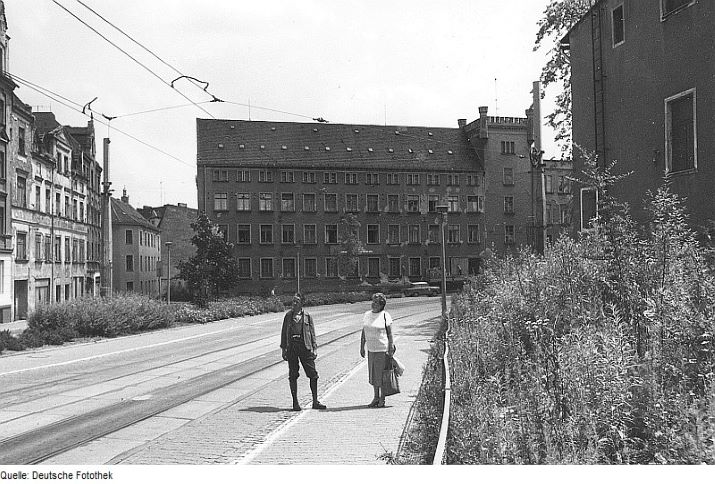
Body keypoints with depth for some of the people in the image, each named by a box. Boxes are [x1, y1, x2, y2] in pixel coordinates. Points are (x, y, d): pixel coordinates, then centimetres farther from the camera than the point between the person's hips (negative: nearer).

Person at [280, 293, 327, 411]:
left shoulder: (307, 316, 6)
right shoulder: (288, 316, 7)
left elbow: (312, 333, 7)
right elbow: (284, 333, 10)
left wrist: (315, 348, 0)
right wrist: (283, 349, 5)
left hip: (305, 347, 0)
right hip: (291, 347, 0)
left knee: (313, 374, -1)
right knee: (293, 375, 3)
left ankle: (315, 402, 9)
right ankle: (295, 402, 12)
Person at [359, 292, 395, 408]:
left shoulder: (385, 316, -7)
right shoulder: (366, 315, 8)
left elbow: (390, 334, -7)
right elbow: (363, 333, 14)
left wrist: (390, 349, -11)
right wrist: (362, 347, 11)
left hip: (382, 349, -6)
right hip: (371, 349, 6)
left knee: (382, 374, 0)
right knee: (373, 374, 11)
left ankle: (382, 399, 10)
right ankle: (376, 398, 22)